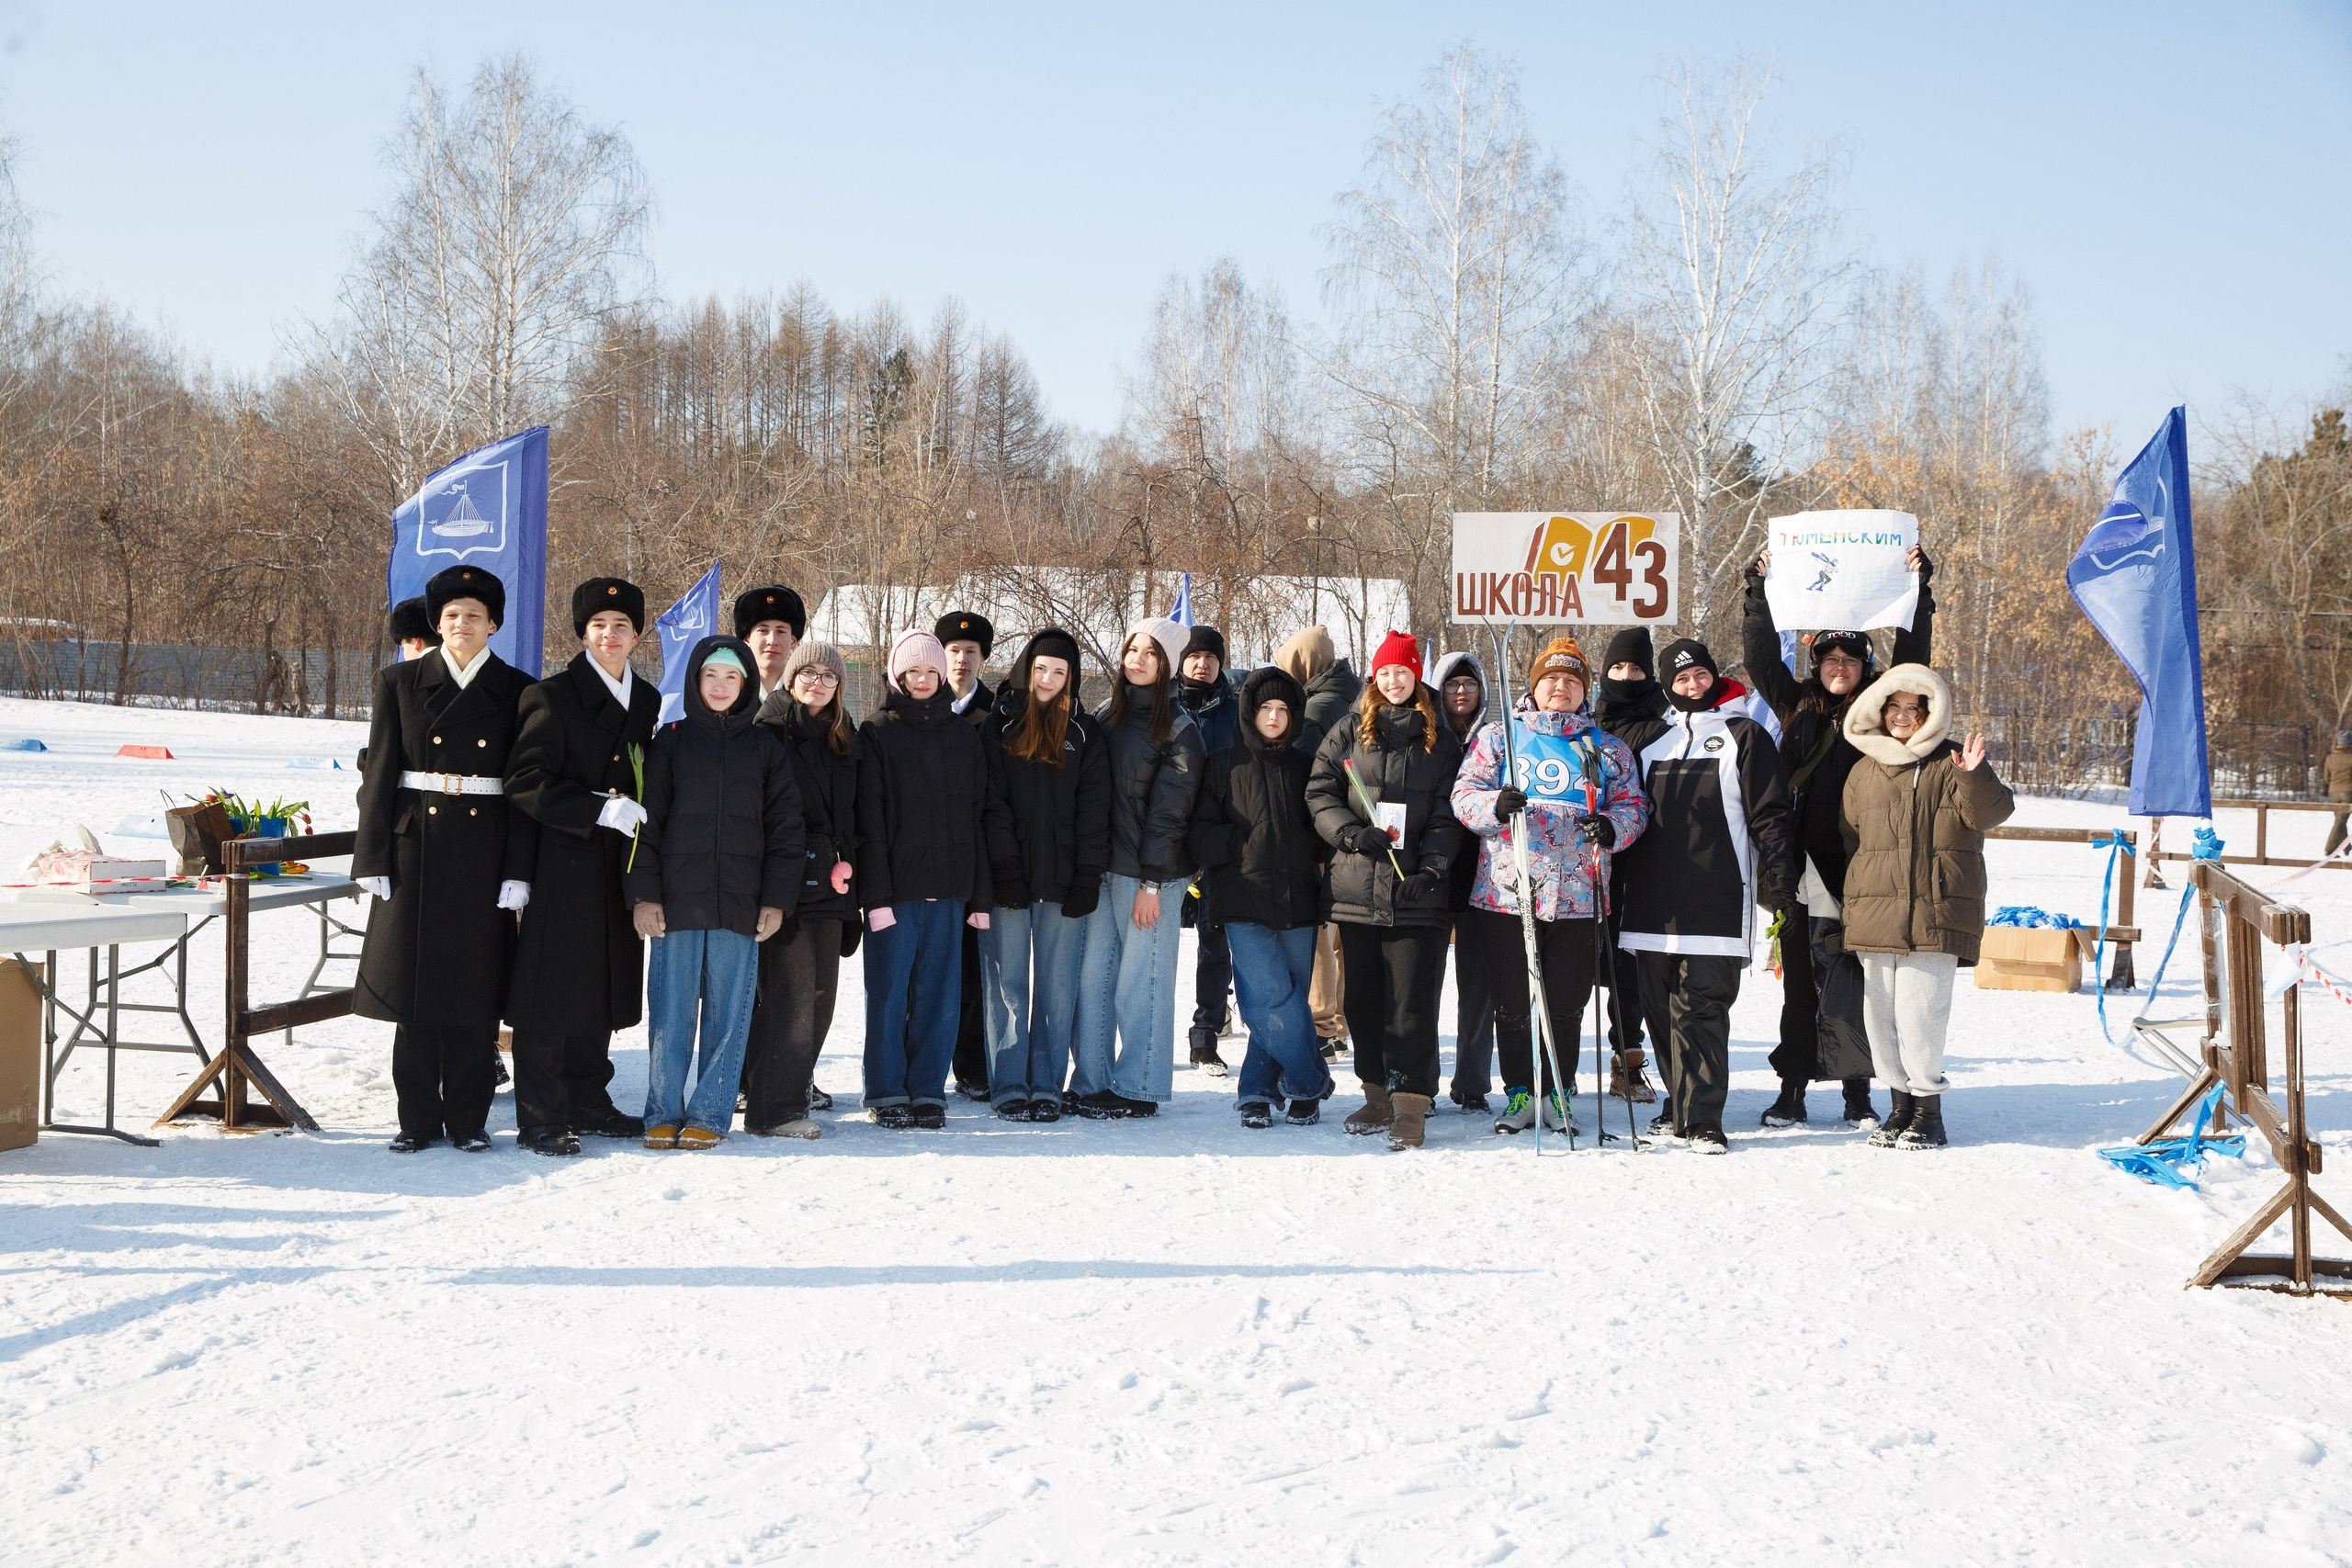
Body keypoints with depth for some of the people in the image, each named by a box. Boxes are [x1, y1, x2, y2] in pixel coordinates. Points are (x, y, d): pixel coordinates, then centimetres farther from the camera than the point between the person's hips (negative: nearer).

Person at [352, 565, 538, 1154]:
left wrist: (518, 870, -5)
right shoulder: (400, 683, 5)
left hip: (484, 856, 0)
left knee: (474, 987, 3)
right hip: (416, 851, 0)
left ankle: (468, 1118, 13)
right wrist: (373, 859, -4)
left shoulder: (516, 692, 4)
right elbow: (379, 774, 3)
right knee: (415, 983, 3)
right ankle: (418, 1119, 12)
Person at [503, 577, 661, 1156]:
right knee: (551, 992, -4)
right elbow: (525, 782, -14)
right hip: (563, 865, -6)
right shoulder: (552, 696, -7)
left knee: (602, 990, 13)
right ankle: (541, 1119, 4)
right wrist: (600, 810, -20)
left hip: (618, 868, 6)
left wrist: (641, 816, 5)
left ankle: (588, 1104, 24)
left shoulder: (646, 700, 13)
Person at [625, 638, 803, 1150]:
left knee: (728, 1015, 1)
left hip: (741, 907, 1)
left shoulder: (765, 748, 11)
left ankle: (709, 1116, 9)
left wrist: (777, 899, 0)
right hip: (677, 901, -1)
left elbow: (784, 828, 9)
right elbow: (646, 820, 4)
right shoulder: (671, 741, 8)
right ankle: (663, 1115, 9)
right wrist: (643, 893, -5)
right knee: (671, 1013, -1)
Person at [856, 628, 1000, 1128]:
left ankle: (928, 1090, 12)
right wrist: (876, 894, -13)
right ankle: (887, 1093, 9)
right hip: (895, 887, -3)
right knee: (889, 993, 0)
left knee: (939, 994, 4)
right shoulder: (876, 733, 1)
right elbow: (868, 820, -5)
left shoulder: (962, 734, 12)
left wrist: (981, 894, 5)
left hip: (949, 889, 3)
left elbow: (981, 816, 11)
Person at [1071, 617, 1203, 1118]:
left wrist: (1150, 883, -14)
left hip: (1146, 872, -6)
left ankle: (1138, 1089, 7)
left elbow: (1168, 811, -9)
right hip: (1100, 868, 6)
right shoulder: (1107, 715, 14)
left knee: (1141, 981, -1)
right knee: (1093, 977, 5)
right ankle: (1091, 1085, 12)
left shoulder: (1177, 729, -4)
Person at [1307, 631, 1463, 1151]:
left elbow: (1447, 815, 5)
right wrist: (1351, 832, -11)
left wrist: (1432, 868, -10)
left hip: (1416, 893, -2)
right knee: (1364, 997, 8)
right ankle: (1379, 1096, 18)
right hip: (1357, 888, 2)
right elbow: (1319, 792, 6)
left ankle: (1410, 1107, -8)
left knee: (1412, 1001, -8)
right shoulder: (1348, 735, 12)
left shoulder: (1441, 743, 10)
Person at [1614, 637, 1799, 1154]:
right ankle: (1682, 1105, 18)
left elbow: (1769, 814, 2)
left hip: (1716, 896, -5)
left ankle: (1701, 1119, -8)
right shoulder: (1653, 740, 19)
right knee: (1660, 1008, 6)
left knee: (1701, 1006, -10)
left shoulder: (1744, 735, 6)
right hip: (1654, 896, 5)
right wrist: (1619, 874, 17)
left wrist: (1781, 875, -7)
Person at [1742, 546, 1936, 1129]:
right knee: (1801, 982, 5)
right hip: (1804, 875, 1)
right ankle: (1792, 1091, 10)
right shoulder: (1797, 707, 11)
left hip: (1861, 873, -1)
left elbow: (1910, 661, 4)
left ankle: (1858, 1096, 12)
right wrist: (1760, 593, 5)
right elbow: (1761, 657, 10)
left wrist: (1919, 592, 1)